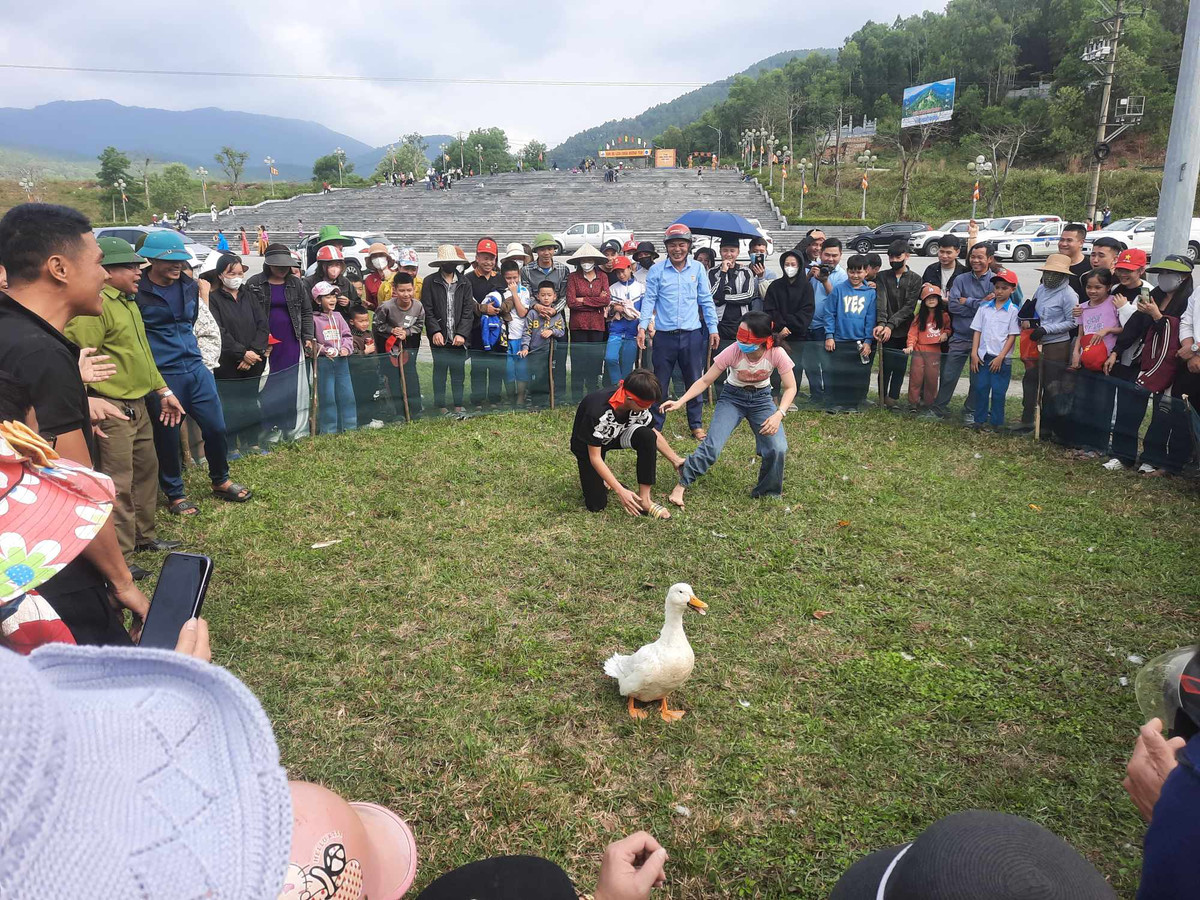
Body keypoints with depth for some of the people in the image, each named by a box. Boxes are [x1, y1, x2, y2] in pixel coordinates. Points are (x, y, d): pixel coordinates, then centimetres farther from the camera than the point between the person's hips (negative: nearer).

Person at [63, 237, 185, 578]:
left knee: (146, 470, 20)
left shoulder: (127, 303, 16)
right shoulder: (95, 305, -17)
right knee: (118, 485, -5)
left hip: (138, 405, 10)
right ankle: (119, 559, 4)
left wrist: (163, 391, 22)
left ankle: (144, 536, 35)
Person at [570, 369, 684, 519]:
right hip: (588, 445, -4)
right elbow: (595, 457, -31)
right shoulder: (597, 411, -39)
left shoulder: (638, 404, -23)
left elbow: (654, 434, -2)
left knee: (647, 436, -28)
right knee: (596, 505, -13)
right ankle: (589, 477, 20)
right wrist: (621, 491, -33)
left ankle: (644, 499, -18)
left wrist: (676, 460, -2)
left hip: (616, 436, 4)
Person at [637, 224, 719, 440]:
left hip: (692, 335, 1)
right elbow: (649, 299, 0)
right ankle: (654, 425, 15)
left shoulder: (698, 269, 4)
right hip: (665, 335, -1)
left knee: (694, 381, 9)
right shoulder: (656, 270, 0)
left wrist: (712, 328, 4)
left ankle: (696, 424, 22)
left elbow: (706, 300, 8)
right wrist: (642, 326, -11)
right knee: (659, 382, 5)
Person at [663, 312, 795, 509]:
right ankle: (681, 486, -3)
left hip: (761, 399, 1)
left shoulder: (776, 354, -24)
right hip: (732, 397, -1)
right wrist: (680, 402, -30)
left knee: (778, 448, -18)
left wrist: (779, 414, -31)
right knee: (712, 445, -20)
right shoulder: (733, 352, -25)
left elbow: (790, 388, -15)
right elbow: (705, 381, -18)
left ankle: (768, 493, 7)